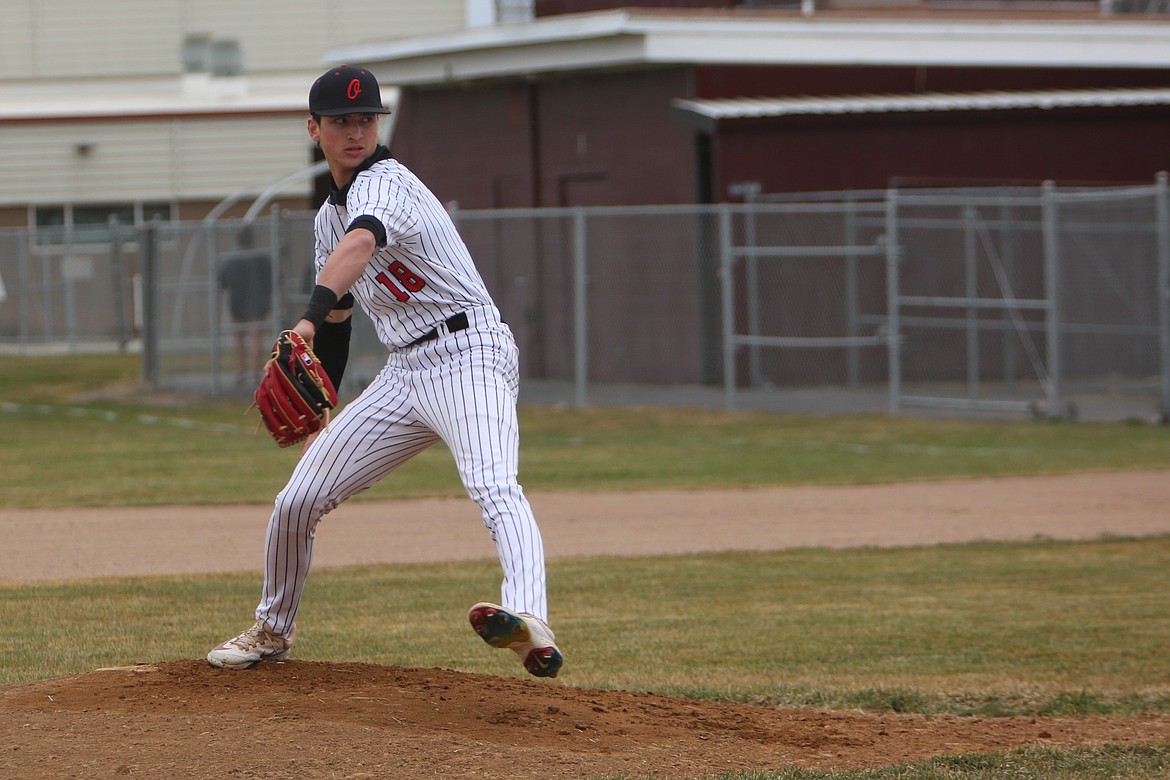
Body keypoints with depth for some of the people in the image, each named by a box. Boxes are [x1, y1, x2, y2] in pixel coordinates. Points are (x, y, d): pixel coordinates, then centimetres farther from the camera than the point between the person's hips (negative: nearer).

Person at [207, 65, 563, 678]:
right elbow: (337, 322, 26)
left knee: (493, 487, -33)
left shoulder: (384, 183, -13)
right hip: (404, 371, 8)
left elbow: (361, 243, -37)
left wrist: (309, 317, -53)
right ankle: (273, 630, 30)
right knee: (297, 499, 8)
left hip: (468, 356, -8)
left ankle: (530, 621, -55)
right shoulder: (330, 215, 16)